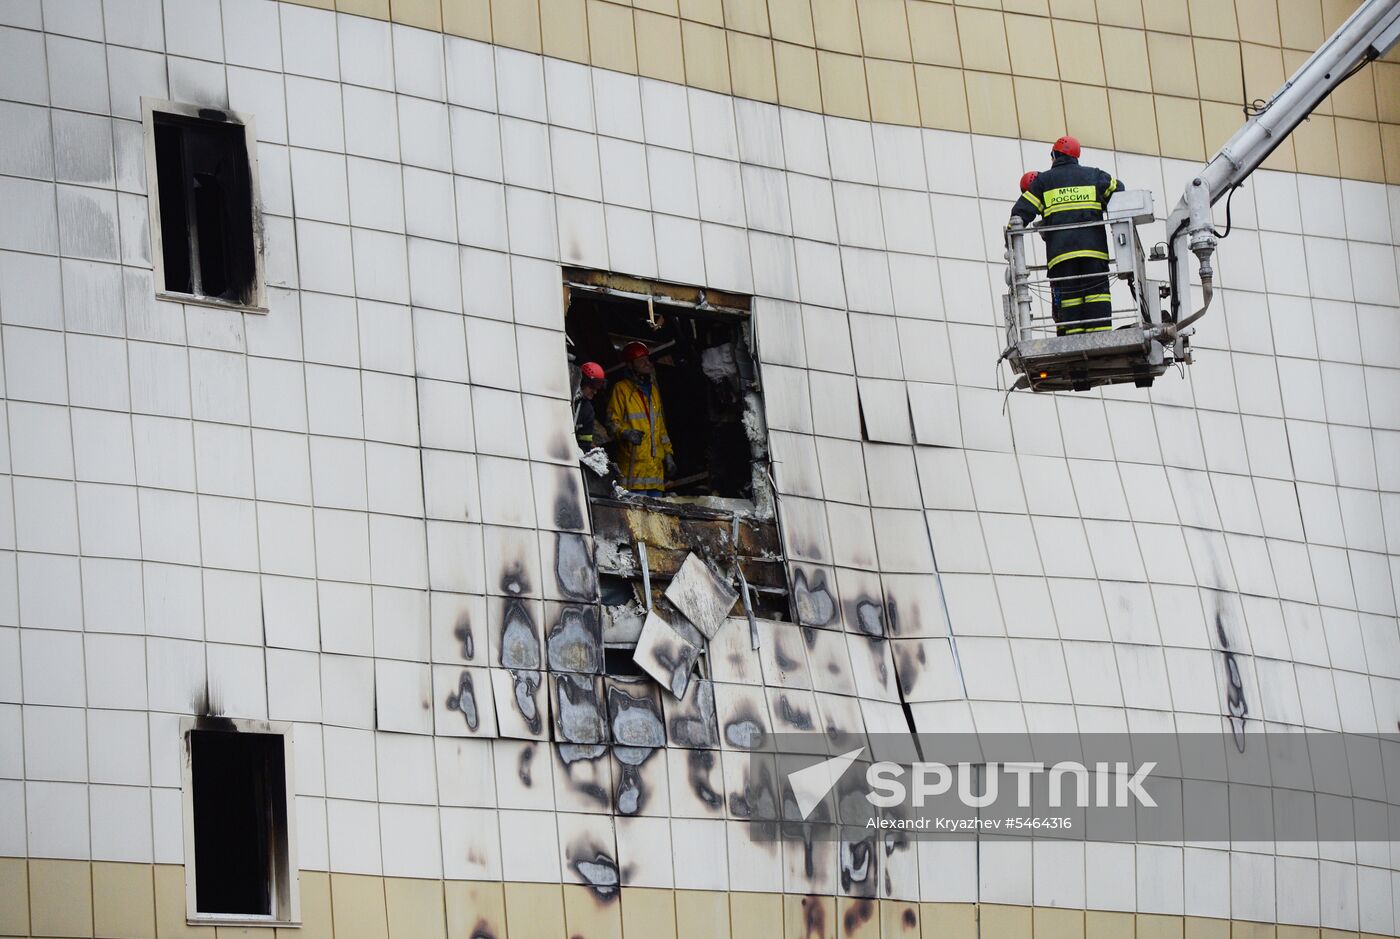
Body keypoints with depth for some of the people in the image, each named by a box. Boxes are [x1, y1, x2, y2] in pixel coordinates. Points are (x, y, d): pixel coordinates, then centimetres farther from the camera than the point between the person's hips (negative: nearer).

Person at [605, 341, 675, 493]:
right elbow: (612, 422, -3)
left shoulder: (652, 389, 22)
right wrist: (625, 433, -23)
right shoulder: (622, 389, 1)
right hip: (633, 462, -7)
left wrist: (668, 453, 21)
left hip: (656, 463, 7)